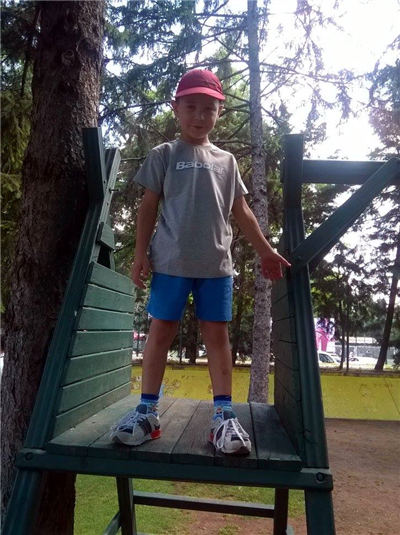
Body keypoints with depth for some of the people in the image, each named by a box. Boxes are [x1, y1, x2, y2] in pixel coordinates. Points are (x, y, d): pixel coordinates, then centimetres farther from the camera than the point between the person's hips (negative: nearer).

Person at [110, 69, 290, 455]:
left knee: (217, 333, 3)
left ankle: (223, 415, 11)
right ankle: (147, 411, 15)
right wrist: (140, 254, -4)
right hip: (171, 261, -2)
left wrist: (265, 251, 13)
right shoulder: (164, 155, 7)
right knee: (161, 330, 3)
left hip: (216, 263, 3)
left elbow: (241, 212, 16)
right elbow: (148, 207, 4)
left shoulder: (226, 161, 16)